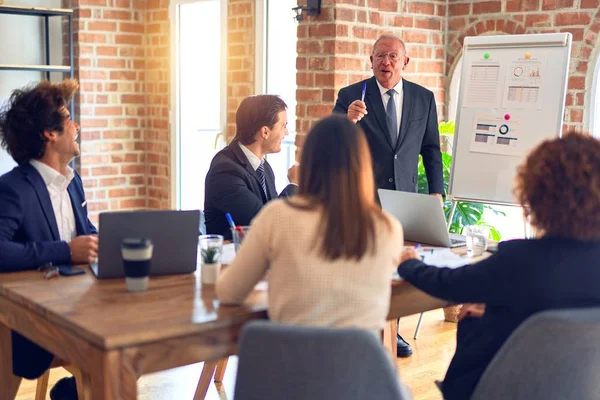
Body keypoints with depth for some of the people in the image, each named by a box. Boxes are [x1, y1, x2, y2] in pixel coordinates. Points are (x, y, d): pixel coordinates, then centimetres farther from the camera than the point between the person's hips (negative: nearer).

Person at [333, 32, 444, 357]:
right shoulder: (351, 96, -3)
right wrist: (348, 120, -28)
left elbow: (431, 149, 12)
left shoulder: (423, 98, 6)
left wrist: (436, 191, 6)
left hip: (404, 197, 3)